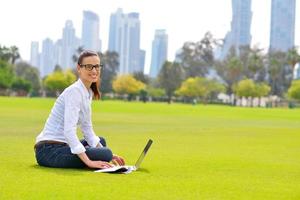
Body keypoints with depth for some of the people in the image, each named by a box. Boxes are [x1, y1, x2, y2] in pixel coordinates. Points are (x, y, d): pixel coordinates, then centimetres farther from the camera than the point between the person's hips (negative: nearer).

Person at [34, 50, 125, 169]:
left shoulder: (88, 92, 11)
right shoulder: (75, 91, -17)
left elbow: (87, 129, 17)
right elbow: (68, 130, -28)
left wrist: (108, 154, 8)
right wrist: (89, 161, -32)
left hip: (61, 145, 10)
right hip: (49, 150, -10)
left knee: (101, 141, 29)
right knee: (105, 155, -24)